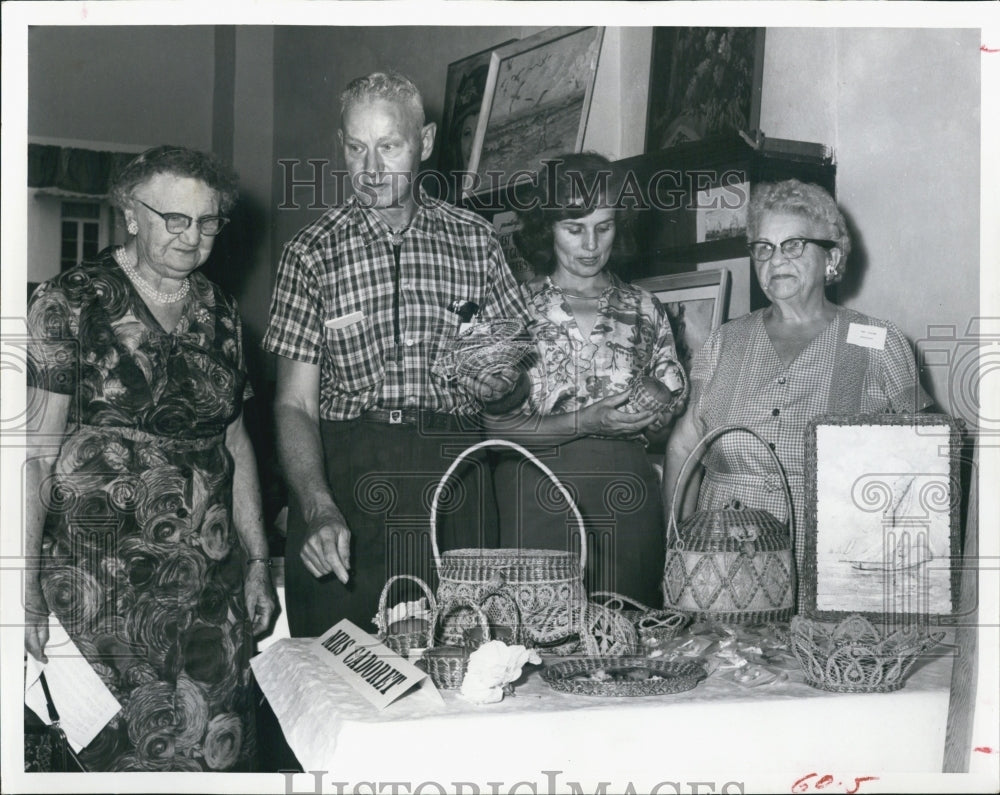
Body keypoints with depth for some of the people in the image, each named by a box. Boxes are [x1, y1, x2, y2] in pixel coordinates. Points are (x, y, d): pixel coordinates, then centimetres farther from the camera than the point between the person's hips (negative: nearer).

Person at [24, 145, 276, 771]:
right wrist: (26, 584, -13)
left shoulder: (218, 312, 12)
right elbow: (36, 450, -8)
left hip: (210, 577, 5)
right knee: (121, 743, -5)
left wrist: (257, 561, 15)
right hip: (101, 573, -4)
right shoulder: (73, 303, -5)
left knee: (217, 741, 3)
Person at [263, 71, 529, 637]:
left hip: (456, 475, 1)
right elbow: (294, 404, -1)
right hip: (343, 470, -1)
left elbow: (519, 387, 16)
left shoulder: (475, 240, 10)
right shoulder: (314, 252, 4)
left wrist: (499, 380, -8)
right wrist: (319, 509, -17)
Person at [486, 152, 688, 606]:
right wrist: (587, 422, -14)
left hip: (626, 496, 2)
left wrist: (642, 416, -8)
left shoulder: (643, 309, 13)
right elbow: (497, 423, -4)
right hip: (539, 496, -2)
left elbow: (673, 408, 13)